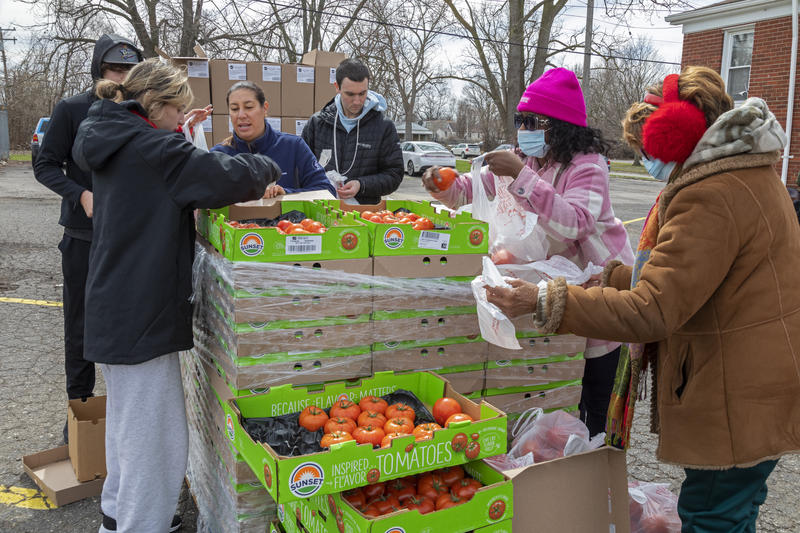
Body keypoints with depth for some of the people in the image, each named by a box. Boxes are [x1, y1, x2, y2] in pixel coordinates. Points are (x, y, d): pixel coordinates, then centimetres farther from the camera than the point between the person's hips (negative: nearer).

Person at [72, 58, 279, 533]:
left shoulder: (114, 145, 13)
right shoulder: (150, 148, -16)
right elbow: (224, 176, -23)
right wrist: (266, 169, -2)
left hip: (114, 309, 11)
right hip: (143, 313, -11)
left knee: (127, 421, 24)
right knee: (158, 435, -1)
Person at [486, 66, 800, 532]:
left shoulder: (712, 197, -24)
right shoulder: (749, 175, 11)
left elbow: (653, 311, -27)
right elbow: (685, 276, 15)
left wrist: (545, 303, -25)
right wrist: (606, 277, 10)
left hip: (736, 404, -11)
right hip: (753, 394, 11)